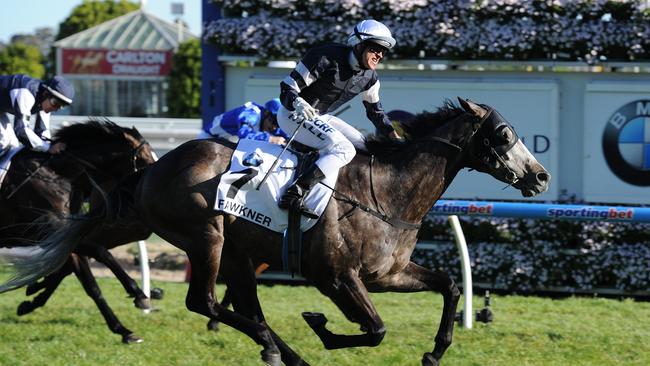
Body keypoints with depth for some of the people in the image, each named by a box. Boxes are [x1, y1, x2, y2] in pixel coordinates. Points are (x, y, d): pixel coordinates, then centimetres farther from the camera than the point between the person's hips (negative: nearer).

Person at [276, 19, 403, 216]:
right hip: (293, 113, -9)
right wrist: (298, 104, -41)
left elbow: (375, 111, 18)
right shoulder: (327, 57, -22)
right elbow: (288, 86, -21)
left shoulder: (369, 77, 1)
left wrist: (395, 137, 10)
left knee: (363, 146, 8)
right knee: (344, 149, -26)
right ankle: (293, 196, -37)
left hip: (320, 117, 9)